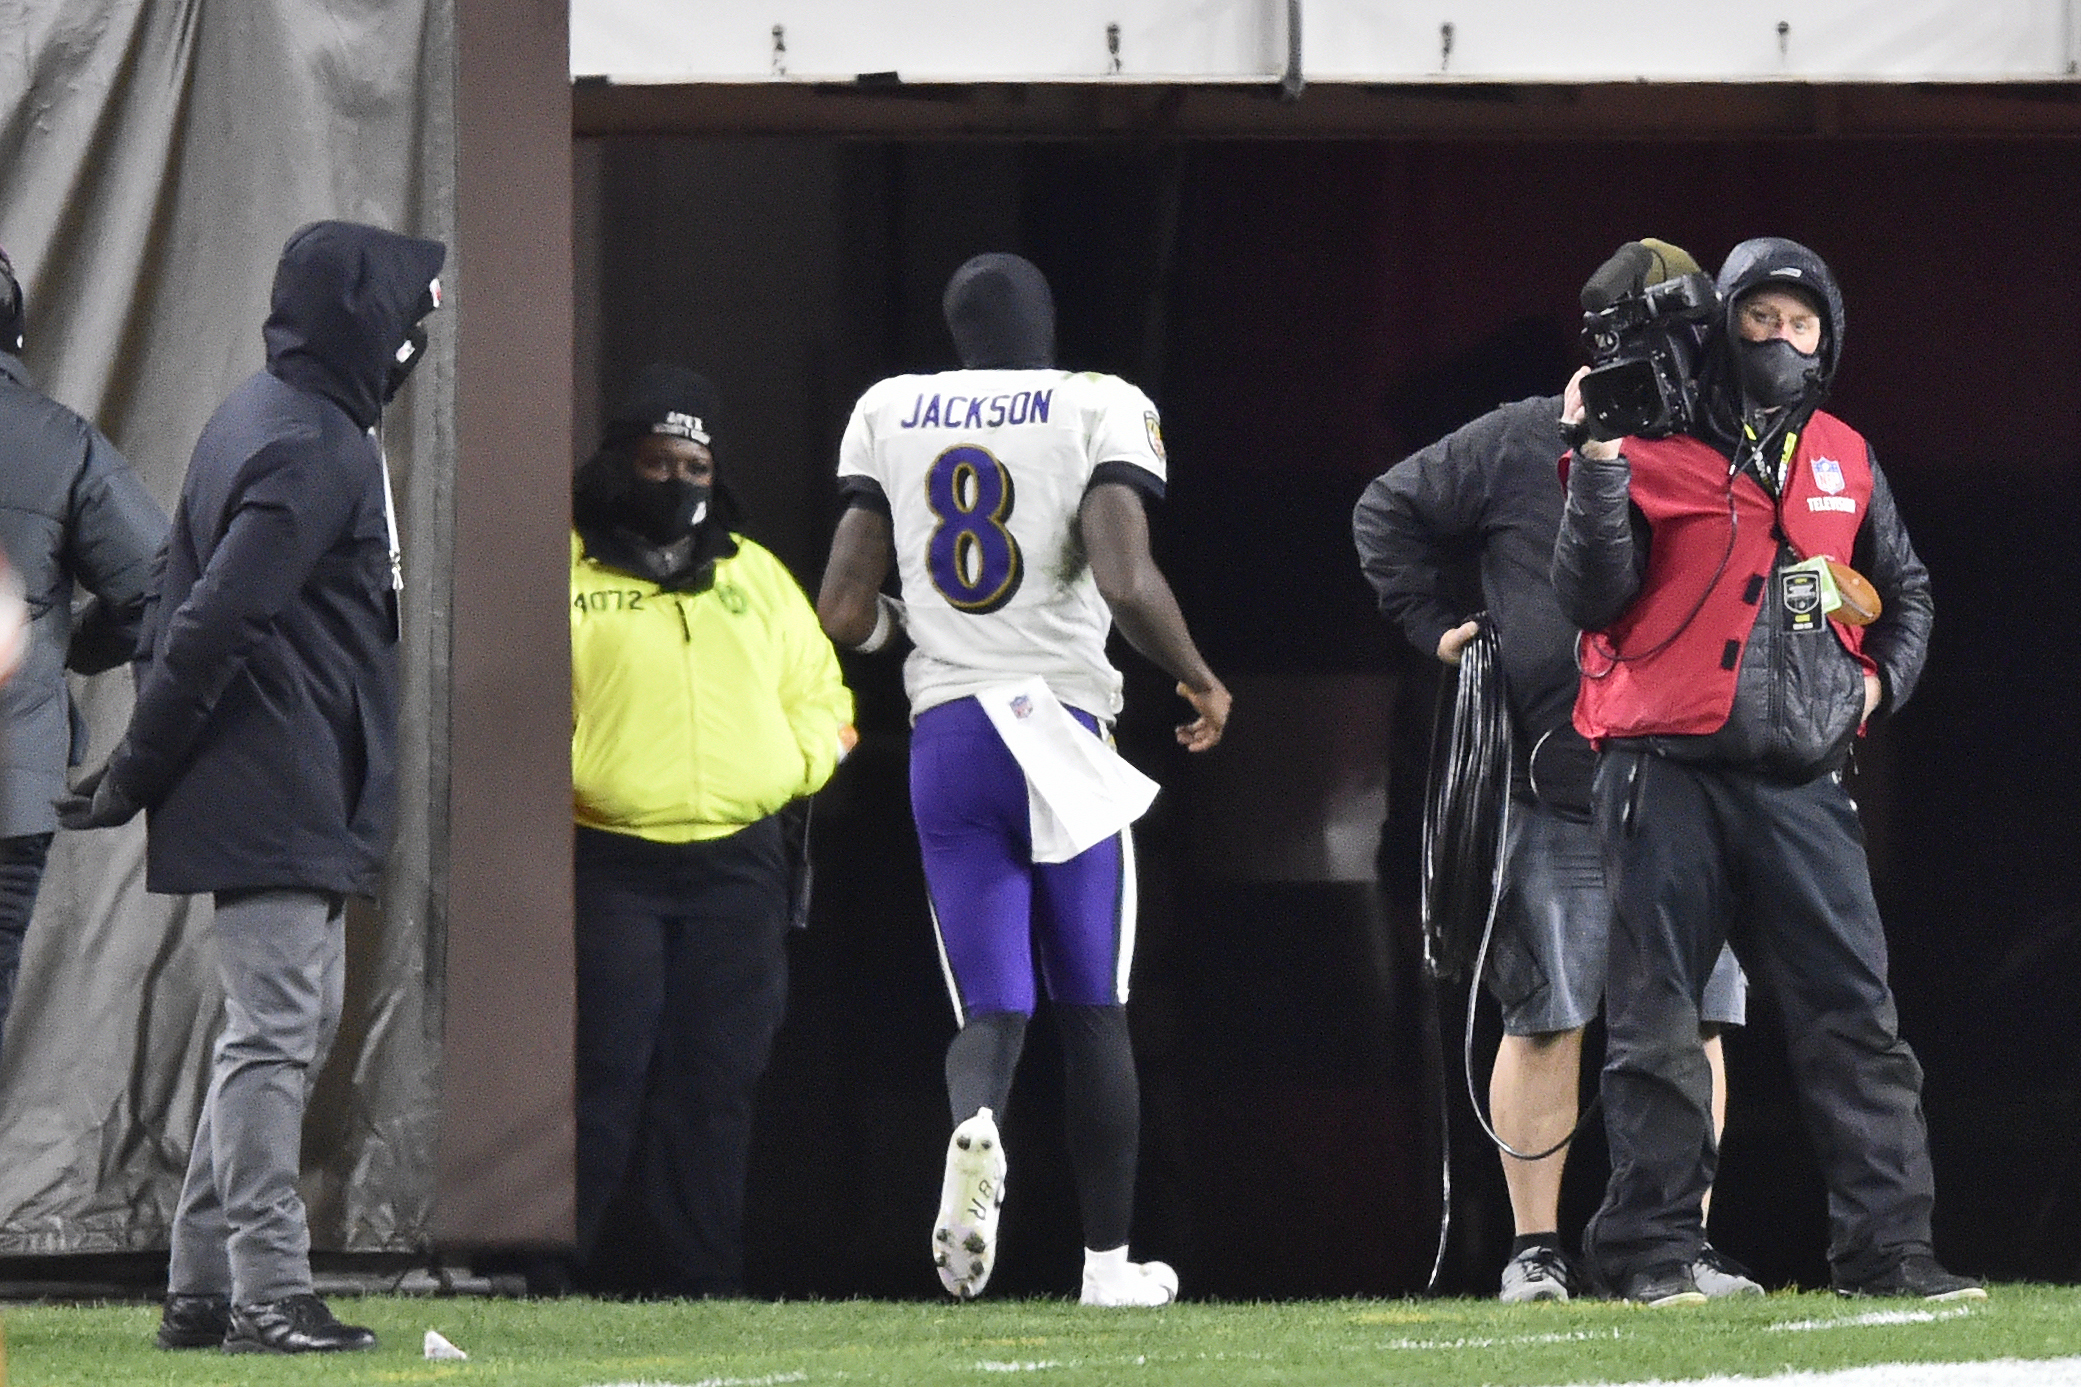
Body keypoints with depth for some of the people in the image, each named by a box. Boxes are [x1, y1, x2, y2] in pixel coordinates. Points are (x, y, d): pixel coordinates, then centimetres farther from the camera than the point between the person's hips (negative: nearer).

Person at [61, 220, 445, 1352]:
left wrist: (142, 767, 17)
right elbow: (212, 622, -21)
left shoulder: (255, 420, 17)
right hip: (279, 802, -11)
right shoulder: (312, 450, -17)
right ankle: (267, 1296, -7)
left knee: (293, 1027, 14)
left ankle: (203, 1288, 16)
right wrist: (136, 777, -15)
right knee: (274, 1034, -8)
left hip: (294, 806, 11)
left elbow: (186, 611, 19)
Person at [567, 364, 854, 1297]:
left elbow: (822, 698, 22)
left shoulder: (756, 576, 19)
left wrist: (791, 767, 4)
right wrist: (559, 774, -15)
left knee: (716, 1084, 3)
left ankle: (704, 1279, 7)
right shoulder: (566, 570, 5)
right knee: (602, 1076, -10)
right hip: (608, 861, -4)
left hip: (739, 865, 4)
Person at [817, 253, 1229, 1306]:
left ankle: (975, 1124, -30)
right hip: (1061, 733, -2)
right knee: (1092, 1011, 12)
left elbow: (844, 614, 4)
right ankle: (1108, 1259, 15)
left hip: (944, 742, 2)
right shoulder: (1103, 411, -1)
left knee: (991, 1011, 4)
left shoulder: (887, 416, 8)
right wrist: (1200, 682, 1)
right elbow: (1128, 587, -16)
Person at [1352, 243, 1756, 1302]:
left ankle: (1682, 1247, 7)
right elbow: (1389, 514, 14)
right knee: (1545, 1019, 0)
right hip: (1555, 788, -2)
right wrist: (1436, 628, 6)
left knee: (1695, 1024, 0)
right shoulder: (1521, 445, 3)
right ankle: (1535, 1248, 6)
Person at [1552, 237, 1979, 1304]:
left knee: (1853, 1011, -3)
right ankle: (1650, 1253, 4)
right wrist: (1599, 464, -17)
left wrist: (1882, 677, 10)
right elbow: (1592, 597, -9)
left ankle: (1884, 1246, -2)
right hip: (1667, 774, -4)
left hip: (1799, 777, 4)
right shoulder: (1652, 452, 0)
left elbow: (1904, 588, 27)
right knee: (1656, 1016, -1)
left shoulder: (1842, 460, 14)